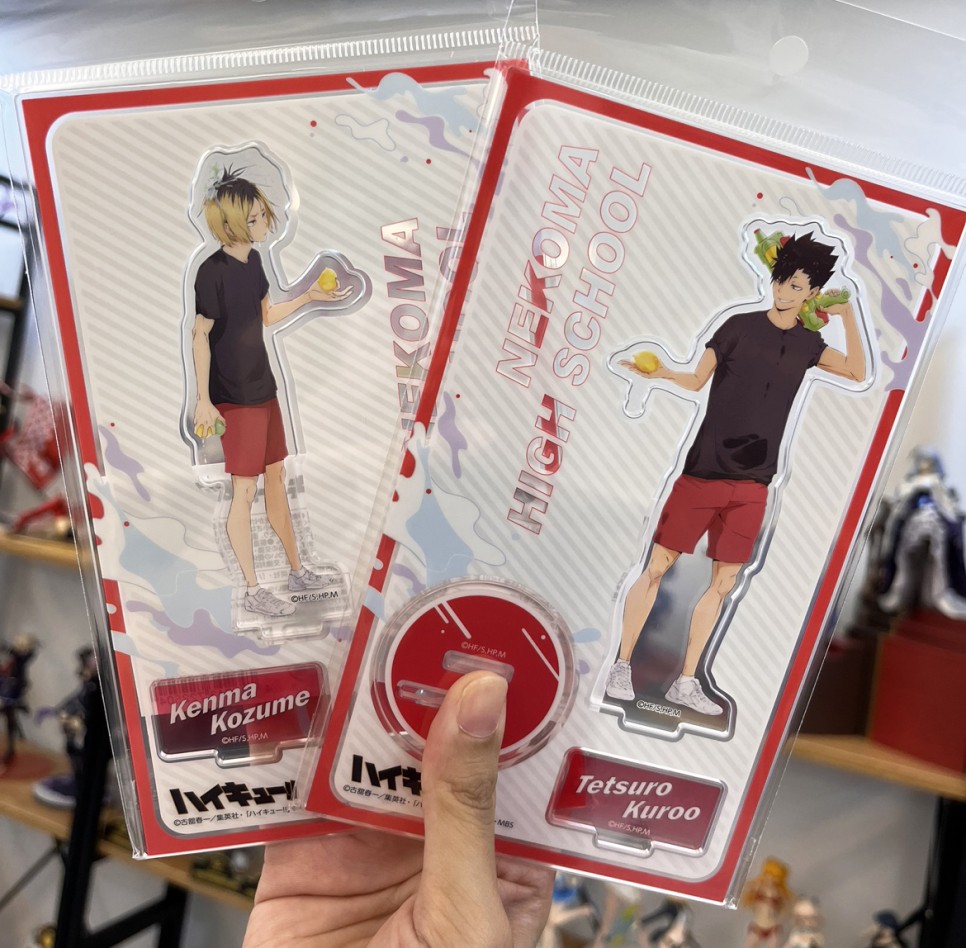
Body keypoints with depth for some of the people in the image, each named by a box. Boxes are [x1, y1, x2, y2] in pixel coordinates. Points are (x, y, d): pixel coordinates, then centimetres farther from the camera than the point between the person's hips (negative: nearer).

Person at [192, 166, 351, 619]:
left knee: (277, 476, 16)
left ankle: (296, 570, 30)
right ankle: (253, 590, 13)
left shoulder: (253, 260, 4)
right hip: (235, 397, -8)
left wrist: (309, 297, 8)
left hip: (263, 387, 8)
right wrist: (204, 400, -15)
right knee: (245, 490, 1)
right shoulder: (213, 272, -19)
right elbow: (200, 336, -16)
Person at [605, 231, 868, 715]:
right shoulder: (739, 325, 1)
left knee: (723, 582, 6)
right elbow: (697, 379, 2)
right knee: (657, 565, -3)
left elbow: (857, 373, 4)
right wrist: (660, 372, -16)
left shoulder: (807, 343, 11)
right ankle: (621, 666, 9)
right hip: (703, 470, -4)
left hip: (752, 483, 4)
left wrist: (848, 314, 0)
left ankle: (686, 683, 16)